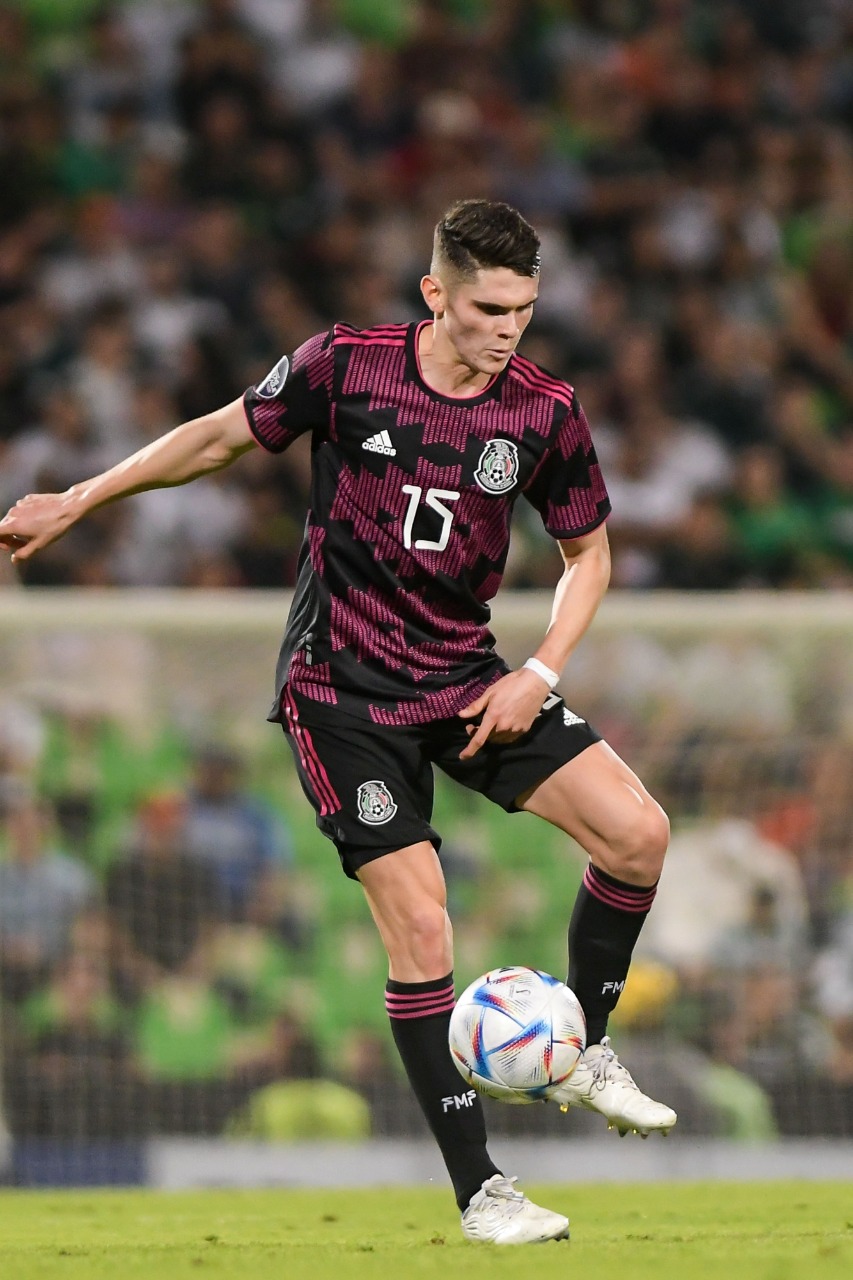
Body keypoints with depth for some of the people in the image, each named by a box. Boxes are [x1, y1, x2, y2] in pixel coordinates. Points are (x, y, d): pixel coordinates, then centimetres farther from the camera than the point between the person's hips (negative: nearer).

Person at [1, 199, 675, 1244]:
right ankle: (479, 1194, -5)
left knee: (637, 831, -11)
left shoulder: (545, 413, -5)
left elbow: (587, 551, 9)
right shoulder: (345, 368, -12)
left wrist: (540, 674, -5)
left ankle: (584, 1053, 12)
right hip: (342, 692, -4)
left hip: (464, 678, 4)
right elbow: (224, 435, 5)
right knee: (420, 929, -12)